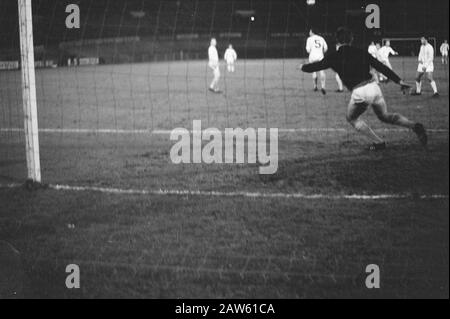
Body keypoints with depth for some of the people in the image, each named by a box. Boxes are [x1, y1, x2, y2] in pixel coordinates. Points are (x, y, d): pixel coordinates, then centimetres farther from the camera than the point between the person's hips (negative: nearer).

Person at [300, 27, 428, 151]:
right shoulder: (361, 53, 12)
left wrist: (303, 67, 36)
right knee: (385, 116, 25)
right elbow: (381, 67, 9)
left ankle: (379, 142, 14)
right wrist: (399, 81, 10)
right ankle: (415, 126, 5)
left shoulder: (335, 57, 4)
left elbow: (316, 66, 15)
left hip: (359, 93, -4)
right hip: (374, 87, 4)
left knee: (352, 118, 22)